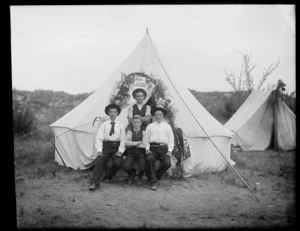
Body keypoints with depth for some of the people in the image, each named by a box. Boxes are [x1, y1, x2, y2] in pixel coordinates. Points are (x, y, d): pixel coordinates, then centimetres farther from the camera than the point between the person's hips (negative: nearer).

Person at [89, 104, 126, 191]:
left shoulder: (120, 125, 13)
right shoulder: (103, 125, 12)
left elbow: (123, 139, 6)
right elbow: (99, 138, 4)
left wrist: (120, 151, -9)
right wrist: (99, 150, -11)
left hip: (117, 147, 0)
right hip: (106, 146, 0)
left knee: (118, 163, -24)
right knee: (99, 162, -21)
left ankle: (108, 177, 5)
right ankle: (95, 183, -24)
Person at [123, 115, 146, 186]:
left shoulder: (143, 132, 9)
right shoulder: (130, 132, 11)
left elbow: (145, 145, -3)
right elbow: (127, 143, -4)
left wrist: (133, 143, -7)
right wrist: (139, 142, -6)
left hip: (141, 152, -1)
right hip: (131, 152, 1)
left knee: (143, 167, -27)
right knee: (126, 166, -27)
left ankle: (140, 176, 12)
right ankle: (131, 174, 12)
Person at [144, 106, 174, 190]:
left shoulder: (167, 126, 18)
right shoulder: (150, 126, 17)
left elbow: (171, 139, 12)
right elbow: (146, 139, 13)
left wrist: (169, 151, -1)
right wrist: (147, 149, -2)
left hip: (163, 148, 1)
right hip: (153, 148, -1)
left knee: (167, 163, -26)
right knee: (149, 159, -33)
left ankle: (156, 177, 2)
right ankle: (154, 181, -22)